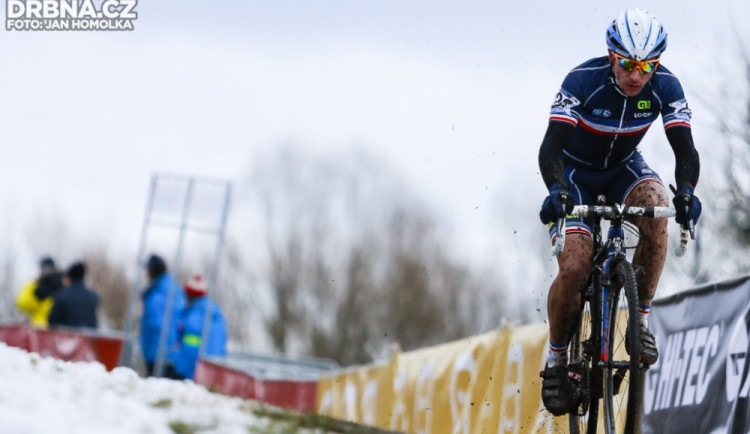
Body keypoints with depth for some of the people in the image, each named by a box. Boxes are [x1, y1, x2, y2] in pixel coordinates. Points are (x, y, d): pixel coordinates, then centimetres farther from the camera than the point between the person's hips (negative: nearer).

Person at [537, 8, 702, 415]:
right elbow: (551, 144, -36)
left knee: (655, 205, -32)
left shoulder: (665, 86, -21)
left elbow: (684, 148, -25)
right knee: (573, 268, -20)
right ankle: (556, 358, 4)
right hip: (575, 171, -2)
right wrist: (557, 190, -54)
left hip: (623, 167, 3)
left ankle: (640, 319, -18)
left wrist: (686, 190, -46)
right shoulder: (583, 80, -30)